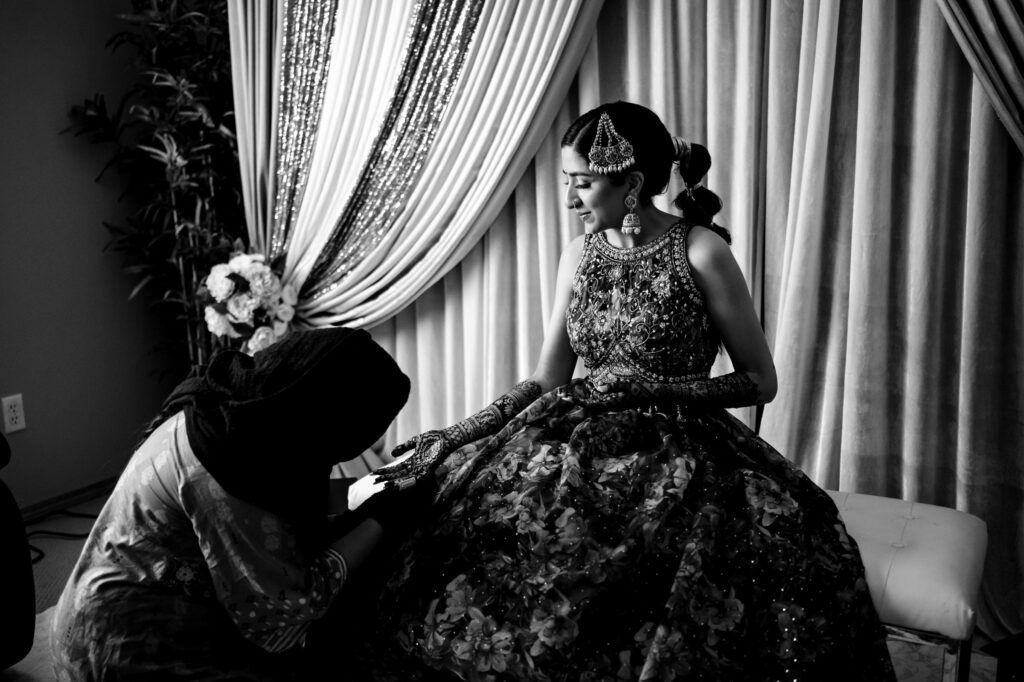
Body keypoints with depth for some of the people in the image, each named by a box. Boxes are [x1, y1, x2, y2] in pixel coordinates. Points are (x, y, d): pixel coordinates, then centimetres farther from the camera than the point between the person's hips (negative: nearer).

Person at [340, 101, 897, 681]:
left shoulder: (700, 251, -7)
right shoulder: (579, 256, 8)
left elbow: (760, 381, -2)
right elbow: (547, 382, 9)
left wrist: (655, 387, -14)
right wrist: (445, 440, 0)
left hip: (681, 453, -4)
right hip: (585, 447, 4)